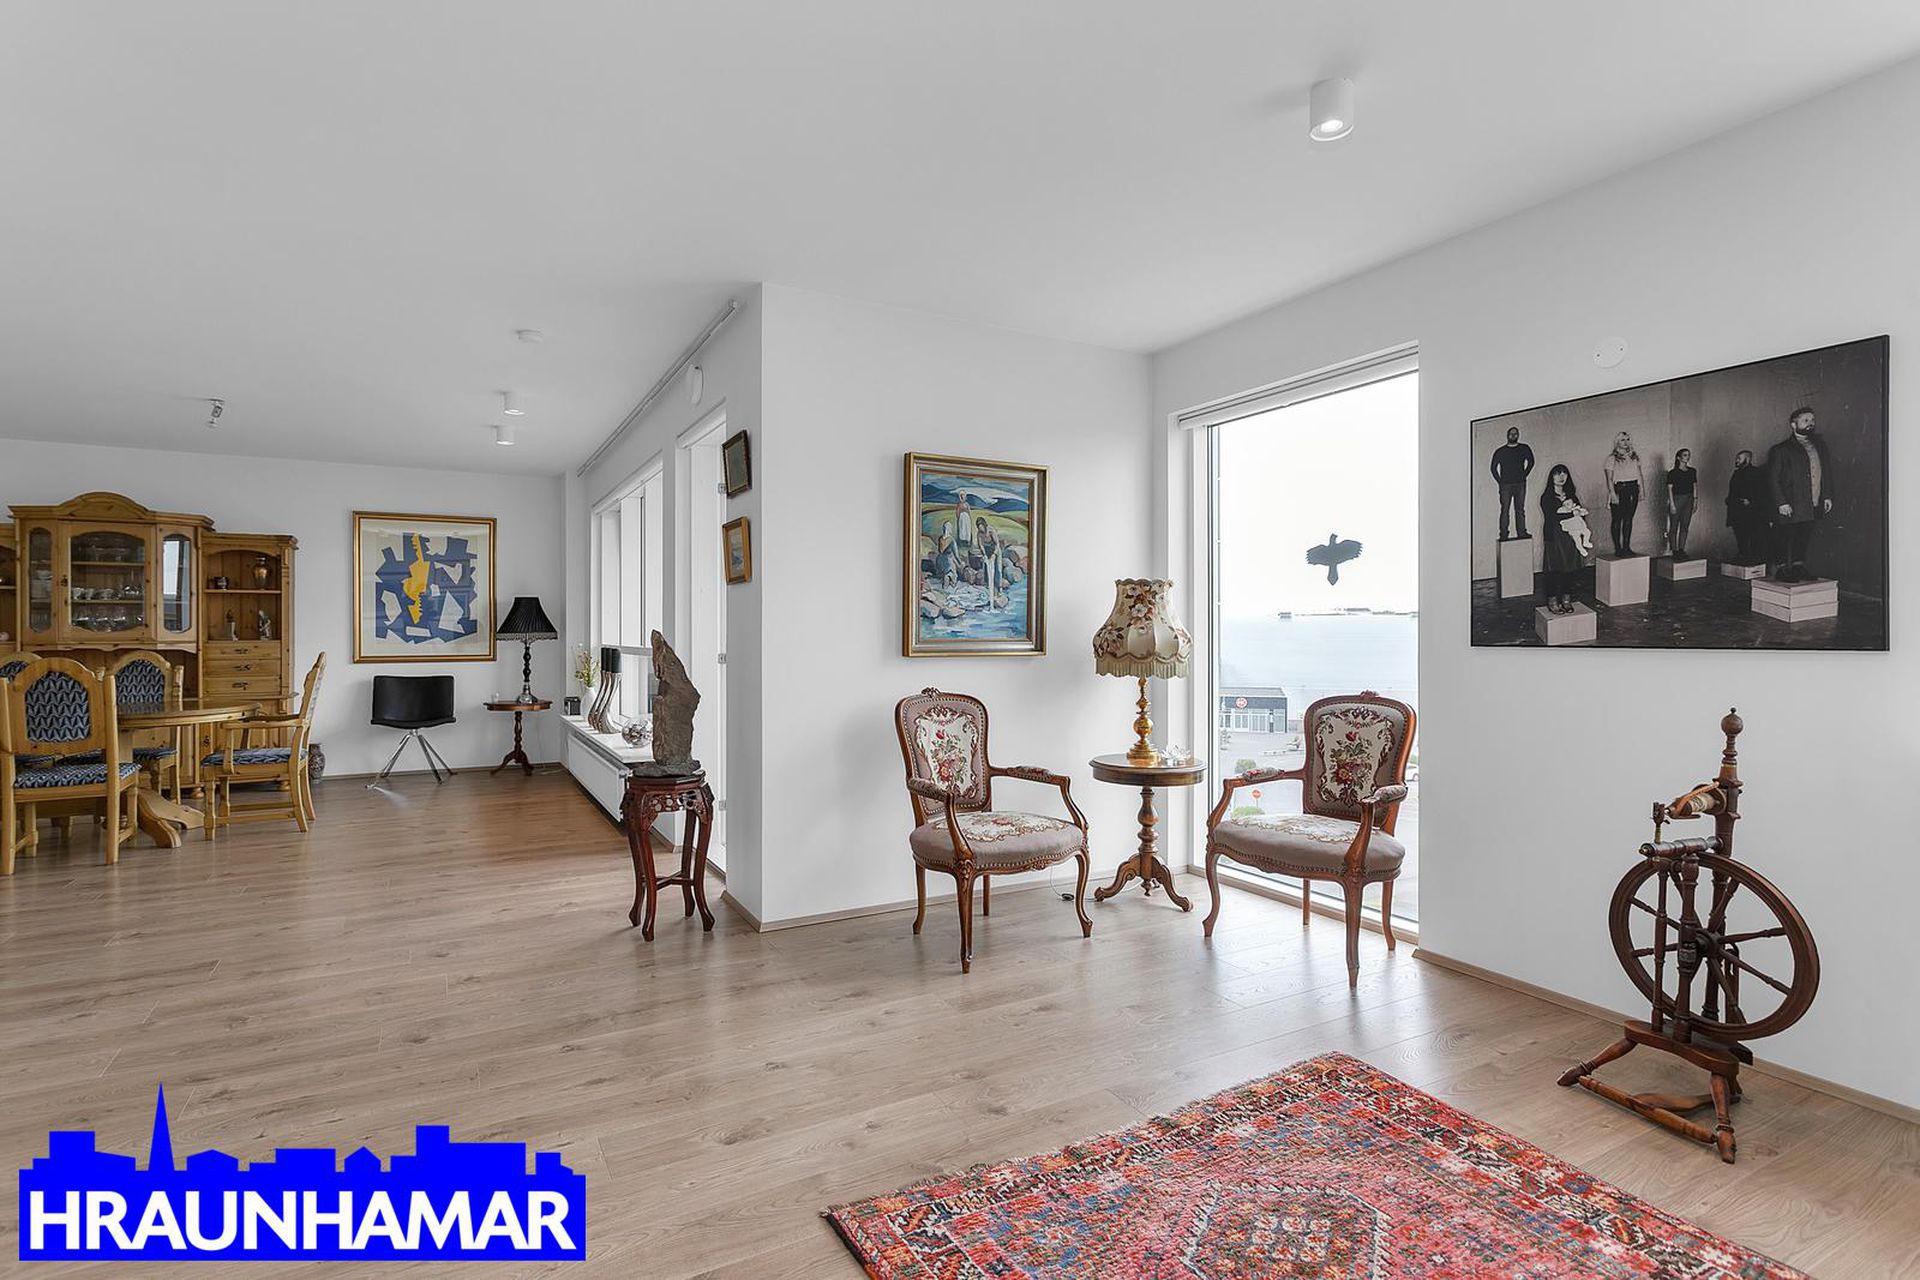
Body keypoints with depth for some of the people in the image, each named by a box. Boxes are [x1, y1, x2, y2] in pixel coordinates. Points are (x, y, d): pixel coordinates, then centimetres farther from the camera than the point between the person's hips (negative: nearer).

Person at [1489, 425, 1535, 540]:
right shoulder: (1500, 451, 5)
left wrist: (1524, 475, 9)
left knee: (1520, 509, 2)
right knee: (1505, 509, -6)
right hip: (1505, 485, -2)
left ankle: (1522, 533, 3)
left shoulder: (1524, 449, 9)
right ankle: (1503, 535, -7)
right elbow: (1493, 467, 9)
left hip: (1520, 484, 2)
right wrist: (1499, 481, 2)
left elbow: (1531, 462, 18)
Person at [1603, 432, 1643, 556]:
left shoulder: (1634, 456, 12)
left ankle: (1626, 546, 12)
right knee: (1617, 520, -2)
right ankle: (1617, 548, 2)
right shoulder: (1612, 458, -4)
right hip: (1618, 489, -5)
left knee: (1628, 519, 7)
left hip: (1633, 489, 5)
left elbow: (1639, 474, 15)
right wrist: (1612, 493, -16)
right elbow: (1609, 478, -9)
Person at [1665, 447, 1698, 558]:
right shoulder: (1673, 472, -6)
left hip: (1688, 500, 5)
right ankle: (1674, 551, 4)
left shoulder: (1692, 471, 9)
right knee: (1674, 526, -1)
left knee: (1685, 526, 6)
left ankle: (1681, 549, 12)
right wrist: (1672, 504, -12)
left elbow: (1694, 487, 13)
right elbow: (1670, 489, -7)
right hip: (1676, 499, -5)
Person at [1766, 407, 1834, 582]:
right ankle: (1784, 569, 10)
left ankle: (1799, 567, 21)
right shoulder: (1781, 450, -5)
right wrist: (1781, 503, -14)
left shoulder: (1820, 445, 13)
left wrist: (1828, 496, 10)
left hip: (1815, 506, 5)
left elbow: (1828, 472, 17)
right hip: (1790, 507, -5)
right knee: (1788, 538, 0)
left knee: (1805, 538, 11)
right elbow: (1773, 479, -8)